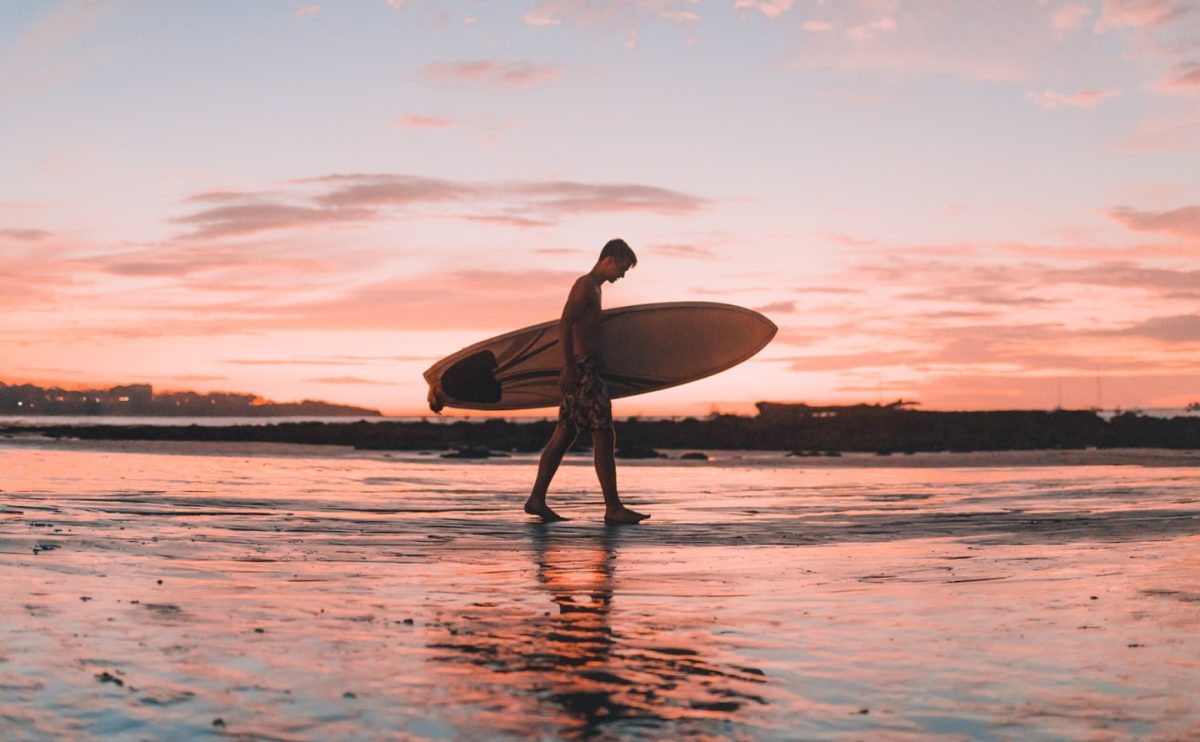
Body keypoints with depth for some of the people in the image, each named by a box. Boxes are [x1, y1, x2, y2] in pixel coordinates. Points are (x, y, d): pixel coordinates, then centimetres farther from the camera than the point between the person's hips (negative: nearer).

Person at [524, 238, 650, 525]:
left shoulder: (593, 288, 20)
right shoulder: (586, 285, -10)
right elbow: (564, 325, -19)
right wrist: (569, 367, -23)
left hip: (585, 370, 10)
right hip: (583, 368, -10)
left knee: (563, 436, 10)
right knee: (604, 437, -9)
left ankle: (536, 499, 12)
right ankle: (613, 508, -8)